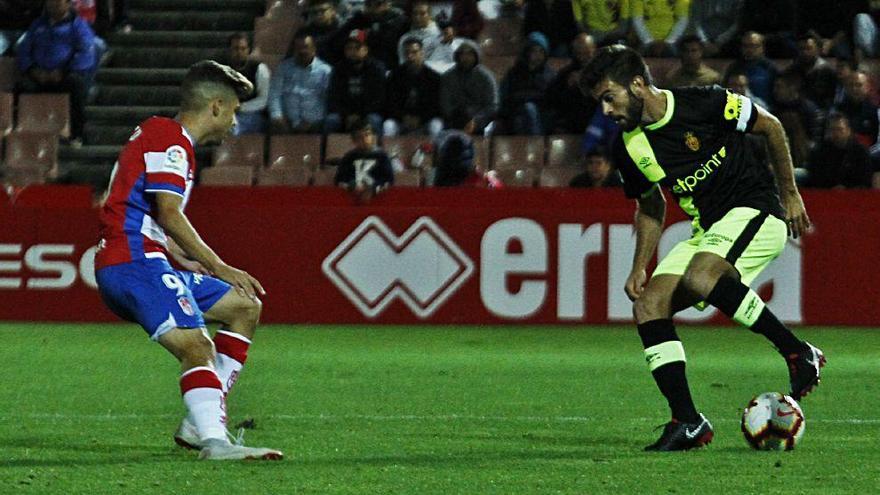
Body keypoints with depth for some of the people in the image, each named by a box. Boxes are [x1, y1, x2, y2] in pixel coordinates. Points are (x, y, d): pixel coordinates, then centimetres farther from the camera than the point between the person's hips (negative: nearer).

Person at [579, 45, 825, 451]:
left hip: (755, 211, -7)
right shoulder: (628, 148, 3)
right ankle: (687, 422, -7)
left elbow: (770, 126, -1)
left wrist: (790, 195, 4)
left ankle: (798, 353, -23)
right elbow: (650, 208, 21)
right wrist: (640, 267, 11)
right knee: (648, 305, -10)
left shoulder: (705, 104, -15)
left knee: (700, 276, -34)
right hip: (707, 230, 7)